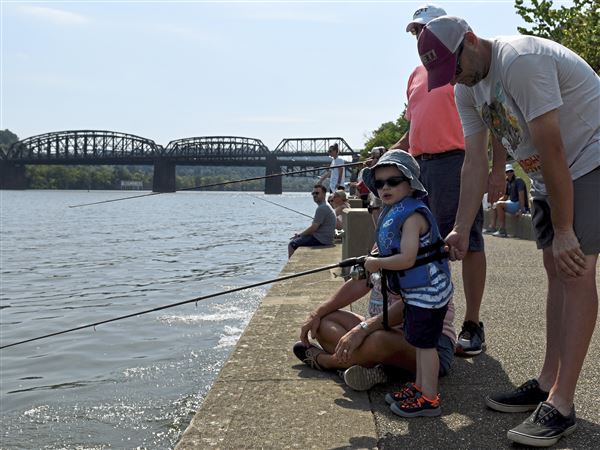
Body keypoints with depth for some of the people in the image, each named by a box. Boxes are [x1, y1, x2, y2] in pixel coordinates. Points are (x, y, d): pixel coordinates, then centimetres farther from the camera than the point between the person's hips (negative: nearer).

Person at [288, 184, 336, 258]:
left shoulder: (322, 208, -18)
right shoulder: (324, 206, 16)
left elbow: (314, 228, -20)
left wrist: (300, 234, -7)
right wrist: (300, 234, 13)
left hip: (320, 240, -11)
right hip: (323, 238, 11)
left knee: (291, 244, -10)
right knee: (294, 240, 22)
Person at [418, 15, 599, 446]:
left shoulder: (520, 60, -27)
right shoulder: (467, 87, 2)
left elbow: (552, 151, -27)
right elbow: (475, 161, 1)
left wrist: (563, 230, -23)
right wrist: (461, 229, -6)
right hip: (547, 172, 9)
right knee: (556, 271, 8)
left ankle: (561, 406, -15)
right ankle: (548, 383, 15)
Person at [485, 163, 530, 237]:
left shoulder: (518, 180, -11)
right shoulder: (508, 183, 16)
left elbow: (521, 196, -20)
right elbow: (505, 197, 21)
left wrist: (521, 210, -28)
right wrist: (495, 201, 4)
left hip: (520, 205, -9)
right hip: (513, 203, 9)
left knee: (499, 204, -22)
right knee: (494, 205, 8)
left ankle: (502, 230, -23)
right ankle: (492, 227, -4)